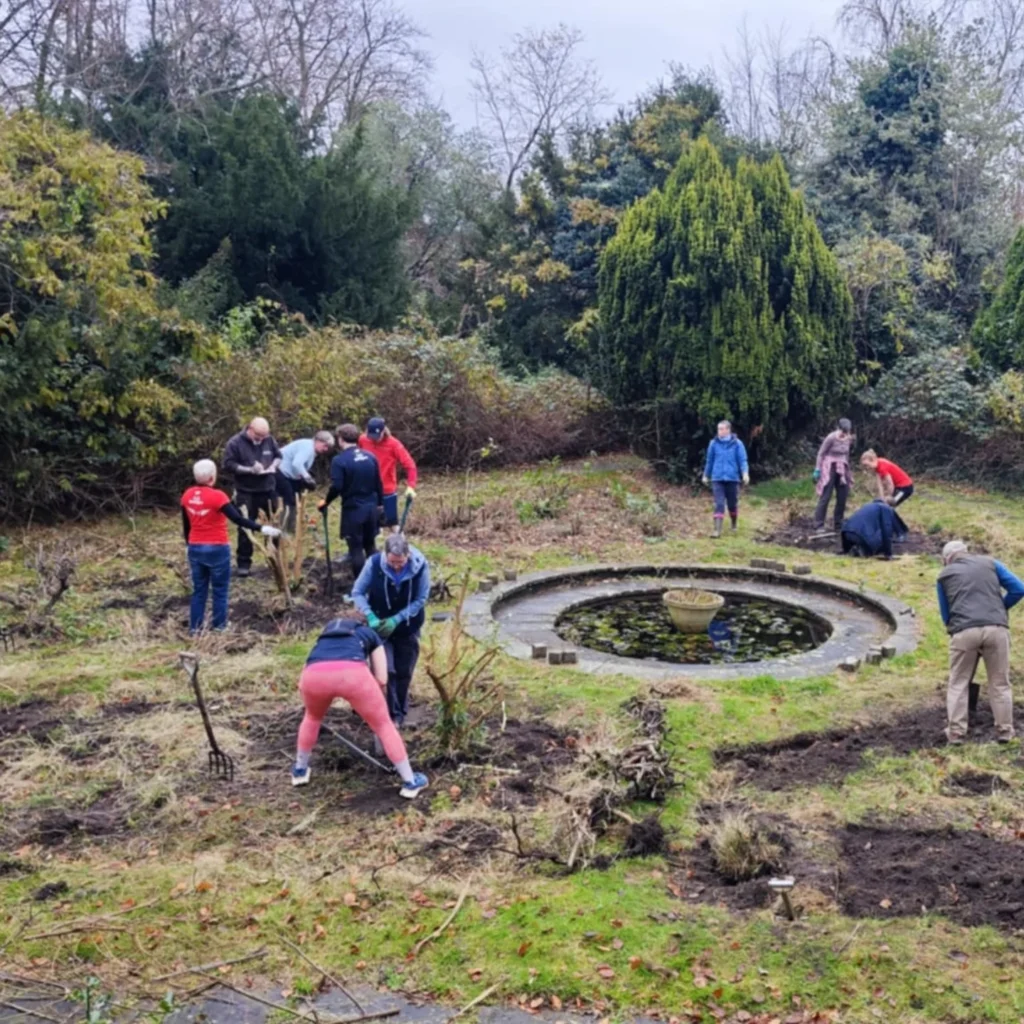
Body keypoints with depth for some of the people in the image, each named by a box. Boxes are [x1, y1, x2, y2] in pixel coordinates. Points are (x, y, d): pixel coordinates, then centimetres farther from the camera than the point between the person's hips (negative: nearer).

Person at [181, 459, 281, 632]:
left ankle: (194, 627, 18)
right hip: (217, 549, -5)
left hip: (196, 549, 5)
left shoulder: (187, 496, 2)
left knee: (199, 589, 14)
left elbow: (186, 525, 11)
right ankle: (219, 627, 13)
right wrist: (261, 528, -24)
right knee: (219, 590, 8)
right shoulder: (217, 496, -17)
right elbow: (237, 519, -24)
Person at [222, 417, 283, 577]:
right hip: (246, 492, -4)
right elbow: (229, 464, -13)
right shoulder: (235, 443, -13)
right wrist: (249, 469, -24)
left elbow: (278, 455, 12)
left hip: (268, 490, 4)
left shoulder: (269, 440, 0)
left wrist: (273, 466, -10)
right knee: (246, 527, 0)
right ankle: (244, 563, 9)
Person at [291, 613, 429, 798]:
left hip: (314, 674, 2)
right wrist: (364, 696, 45)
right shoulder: (369, 635, 36)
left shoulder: (326, 635, 41)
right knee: (384, 725, 19)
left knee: (312, 717, 37)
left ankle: (300, 770, 48)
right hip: (352, 672, -2)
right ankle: (410, 782, 23)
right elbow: (382, 679, 26)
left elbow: (301, 684, 35)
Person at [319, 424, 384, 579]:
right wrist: (379, 504, 20)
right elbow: (378, 484, 9)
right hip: (371, 508, 6)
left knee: (356, 548, 2)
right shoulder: (370, 457, 4)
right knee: (370, 545, 18)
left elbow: (336, 487, -19)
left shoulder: (340, 460, -14)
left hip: (353, 509, -6)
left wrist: (326, 502, -2)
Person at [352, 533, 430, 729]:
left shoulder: (420, 566, -26)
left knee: (403, 672, 11)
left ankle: (399, 713, 31)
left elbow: (420, 600, -16)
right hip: (381, 625, 0)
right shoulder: (374, 563, -25)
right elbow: (357, 592, -15)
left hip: (408, 626, 1)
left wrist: (397, 619, -25)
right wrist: (370, 617, -29)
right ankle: (391, 714, 10)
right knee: (386, 670, -7)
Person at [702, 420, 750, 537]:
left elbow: (743, 460, -6)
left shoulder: (737, 444, -3)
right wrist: (706, 475, 19)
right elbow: (709, 460, 13)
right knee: (719, 505, -9)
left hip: (732, 479, 0)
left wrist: (745, 473, -22)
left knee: (733, 504, 12)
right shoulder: (714, 443, 2)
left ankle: (734, 525, 36)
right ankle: (717, 530, -11)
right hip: (717, 479, 0)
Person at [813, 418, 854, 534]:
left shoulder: (849, 439, 2)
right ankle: (819, 525, -2)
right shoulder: (831, 438, -15)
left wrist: (848, 469, 16)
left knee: (842, 498, 6)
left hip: (842, 470, 6)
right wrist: (817, 469, -11)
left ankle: (839, 525, 16)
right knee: (825, 497, -7)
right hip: (829, 469, -6)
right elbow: (821, 453, -9)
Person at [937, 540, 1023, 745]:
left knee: (958, 683, 11)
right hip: (996, 628, 1)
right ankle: (1004, 730, 20)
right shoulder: (989, 562, 19)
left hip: (964, 631, -1)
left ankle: (956, 732, 11)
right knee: (1000, 683, 14)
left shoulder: (944, 575, 18)